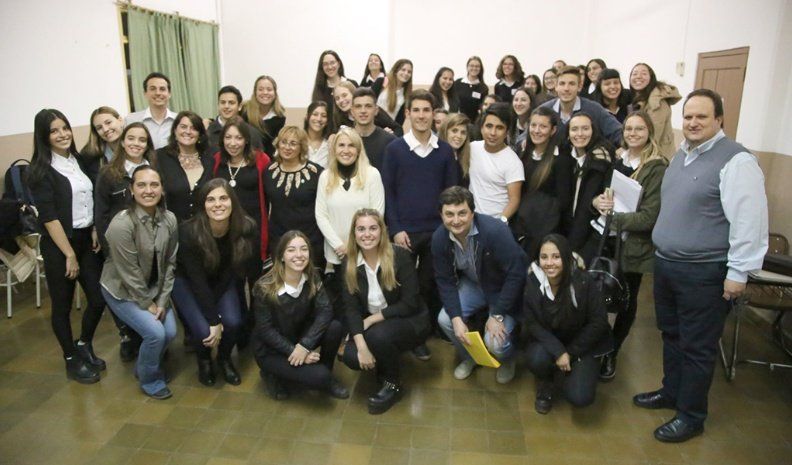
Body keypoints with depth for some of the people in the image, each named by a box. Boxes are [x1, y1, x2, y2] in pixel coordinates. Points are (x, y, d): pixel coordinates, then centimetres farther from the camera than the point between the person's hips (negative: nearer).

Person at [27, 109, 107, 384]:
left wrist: (96, 233, 0)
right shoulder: (40, 171, -9)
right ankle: (72, 361, 24)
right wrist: (69, 254, -14)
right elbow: (48, 217, -13)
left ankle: (84, 346, 32)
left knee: (99, 299, 6)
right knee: (63, 305, 7)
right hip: (59, 245, -5)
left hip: (88, 240, 5)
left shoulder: (79, 160, 8)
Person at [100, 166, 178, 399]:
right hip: (122, 290, -5)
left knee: (170, 332, -4)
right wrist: (148, 304, -13)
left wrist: (162, 301, -7)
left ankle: (146, 366, 28)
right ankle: (149, 380, 12)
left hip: (154, 288, 5)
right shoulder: (121, 224, -27)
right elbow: (129, 273, -21)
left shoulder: (169, 220, -11)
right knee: (155, 333, -17)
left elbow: (170, 263, -4)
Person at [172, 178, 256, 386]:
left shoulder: (246, 228, -26)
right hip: (187, 281, -2)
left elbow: (234, 271, -15)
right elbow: (198, 281, -26)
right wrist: (214, 320, -24)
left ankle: (225, 359, 13)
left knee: (233, 322, -22)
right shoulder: (189, 232, -32)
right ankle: (204, 361, 15)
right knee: (203, 330, -22)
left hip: (222, 281, 2)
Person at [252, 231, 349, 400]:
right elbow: (265, 330, -18)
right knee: (319, 375, -24)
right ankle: (276, 376, 5)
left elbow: (325, 311, -20)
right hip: (272, 350, -5)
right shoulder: (264, 287, -22)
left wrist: (304, 345, -31)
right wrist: (293, 351, -26)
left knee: (335, 327, -23)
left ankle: (326, 376, 2)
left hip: (301, 337, 5)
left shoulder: (312, 278, -10)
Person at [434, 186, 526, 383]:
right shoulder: (439, 238, -16)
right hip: (473, 285, 5)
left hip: (504, 289, -4)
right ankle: (469, 357, 18)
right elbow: (445, 280, -8)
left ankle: (507, 360, 21)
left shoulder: (495, 231, -32)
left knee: (494, 342, -20)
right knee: (445, 320, -15)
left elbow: (516, 273, -26)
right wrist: (456, 318, -19)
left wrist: (497, 315, -23)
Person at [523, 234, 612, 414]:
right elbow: (532, 323, -11)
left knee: (580, 397, -20)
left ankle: (569, 371, 17)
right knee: (537, 358, -33)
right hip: (548, 342, 1)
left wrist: (571, 353, -13)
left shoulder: (583, 282, -23)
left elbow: (598, 322, -12)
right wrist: (558, 352, -23)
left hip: (581, 345, -1)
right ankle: (545, 382, 5)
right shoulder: (532, 282, -18)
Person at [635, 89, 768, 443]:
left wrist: (738, 272, -18)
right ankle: (671, 392, 39)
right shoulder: (681, 155, 12)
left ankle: (691, 416, 20)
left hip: (704, 273, -8)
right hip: (666, 264, 8)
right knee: (671, 335, 21)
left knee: (697, 346, 5)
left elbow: (749, 221, -18)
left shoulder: (735, 160, -15)